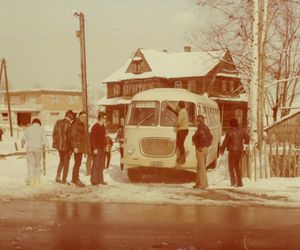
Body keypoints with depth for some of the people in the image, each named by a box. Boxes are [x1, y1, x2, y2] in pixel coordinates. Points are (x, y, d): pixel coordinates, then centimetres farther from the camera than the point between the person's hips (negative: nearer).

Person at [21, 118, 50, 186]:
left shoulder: (28, 129, 5)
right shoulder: (41, 129, 0)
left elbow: (24, 139, 7)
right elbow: (44, 139, -9)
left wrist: (22, 145, 27)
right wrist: (48, 147, -7)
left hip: (29, 148, 0)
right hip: (38, 148, 0)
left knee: (30, 164, 1)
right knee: (38, 164, 14)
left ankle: (31, 180, -7)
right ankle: (37, 179, 15)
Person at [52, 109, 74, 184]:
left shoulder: (58, 122, 4)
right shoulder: (68, 124, -16)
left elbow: (54, 133, 8)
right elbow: (69, 137, -16)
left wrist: (55, 143, 15)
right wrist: (70, 148, -10)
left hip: (59, 145, 6)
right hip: (66, 146, -6)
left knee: (62, 161, 22)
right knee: (66, 162, 6)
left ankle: (58, 176, 12)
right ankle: (64, 180, 9)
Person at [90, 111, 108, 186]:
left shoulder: (103, 127, 14)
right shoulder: (95, 127, -12)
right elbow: (92, 138, -15)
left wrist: (105, 146, 13)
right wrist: (94, 148, -19)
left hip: (102, 148, 8)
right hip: (97, 148, -8)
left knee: (101, 165, 11)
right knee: (96, 164, -7)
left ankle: (100, 180, 18)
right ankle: (94, 181, -3)